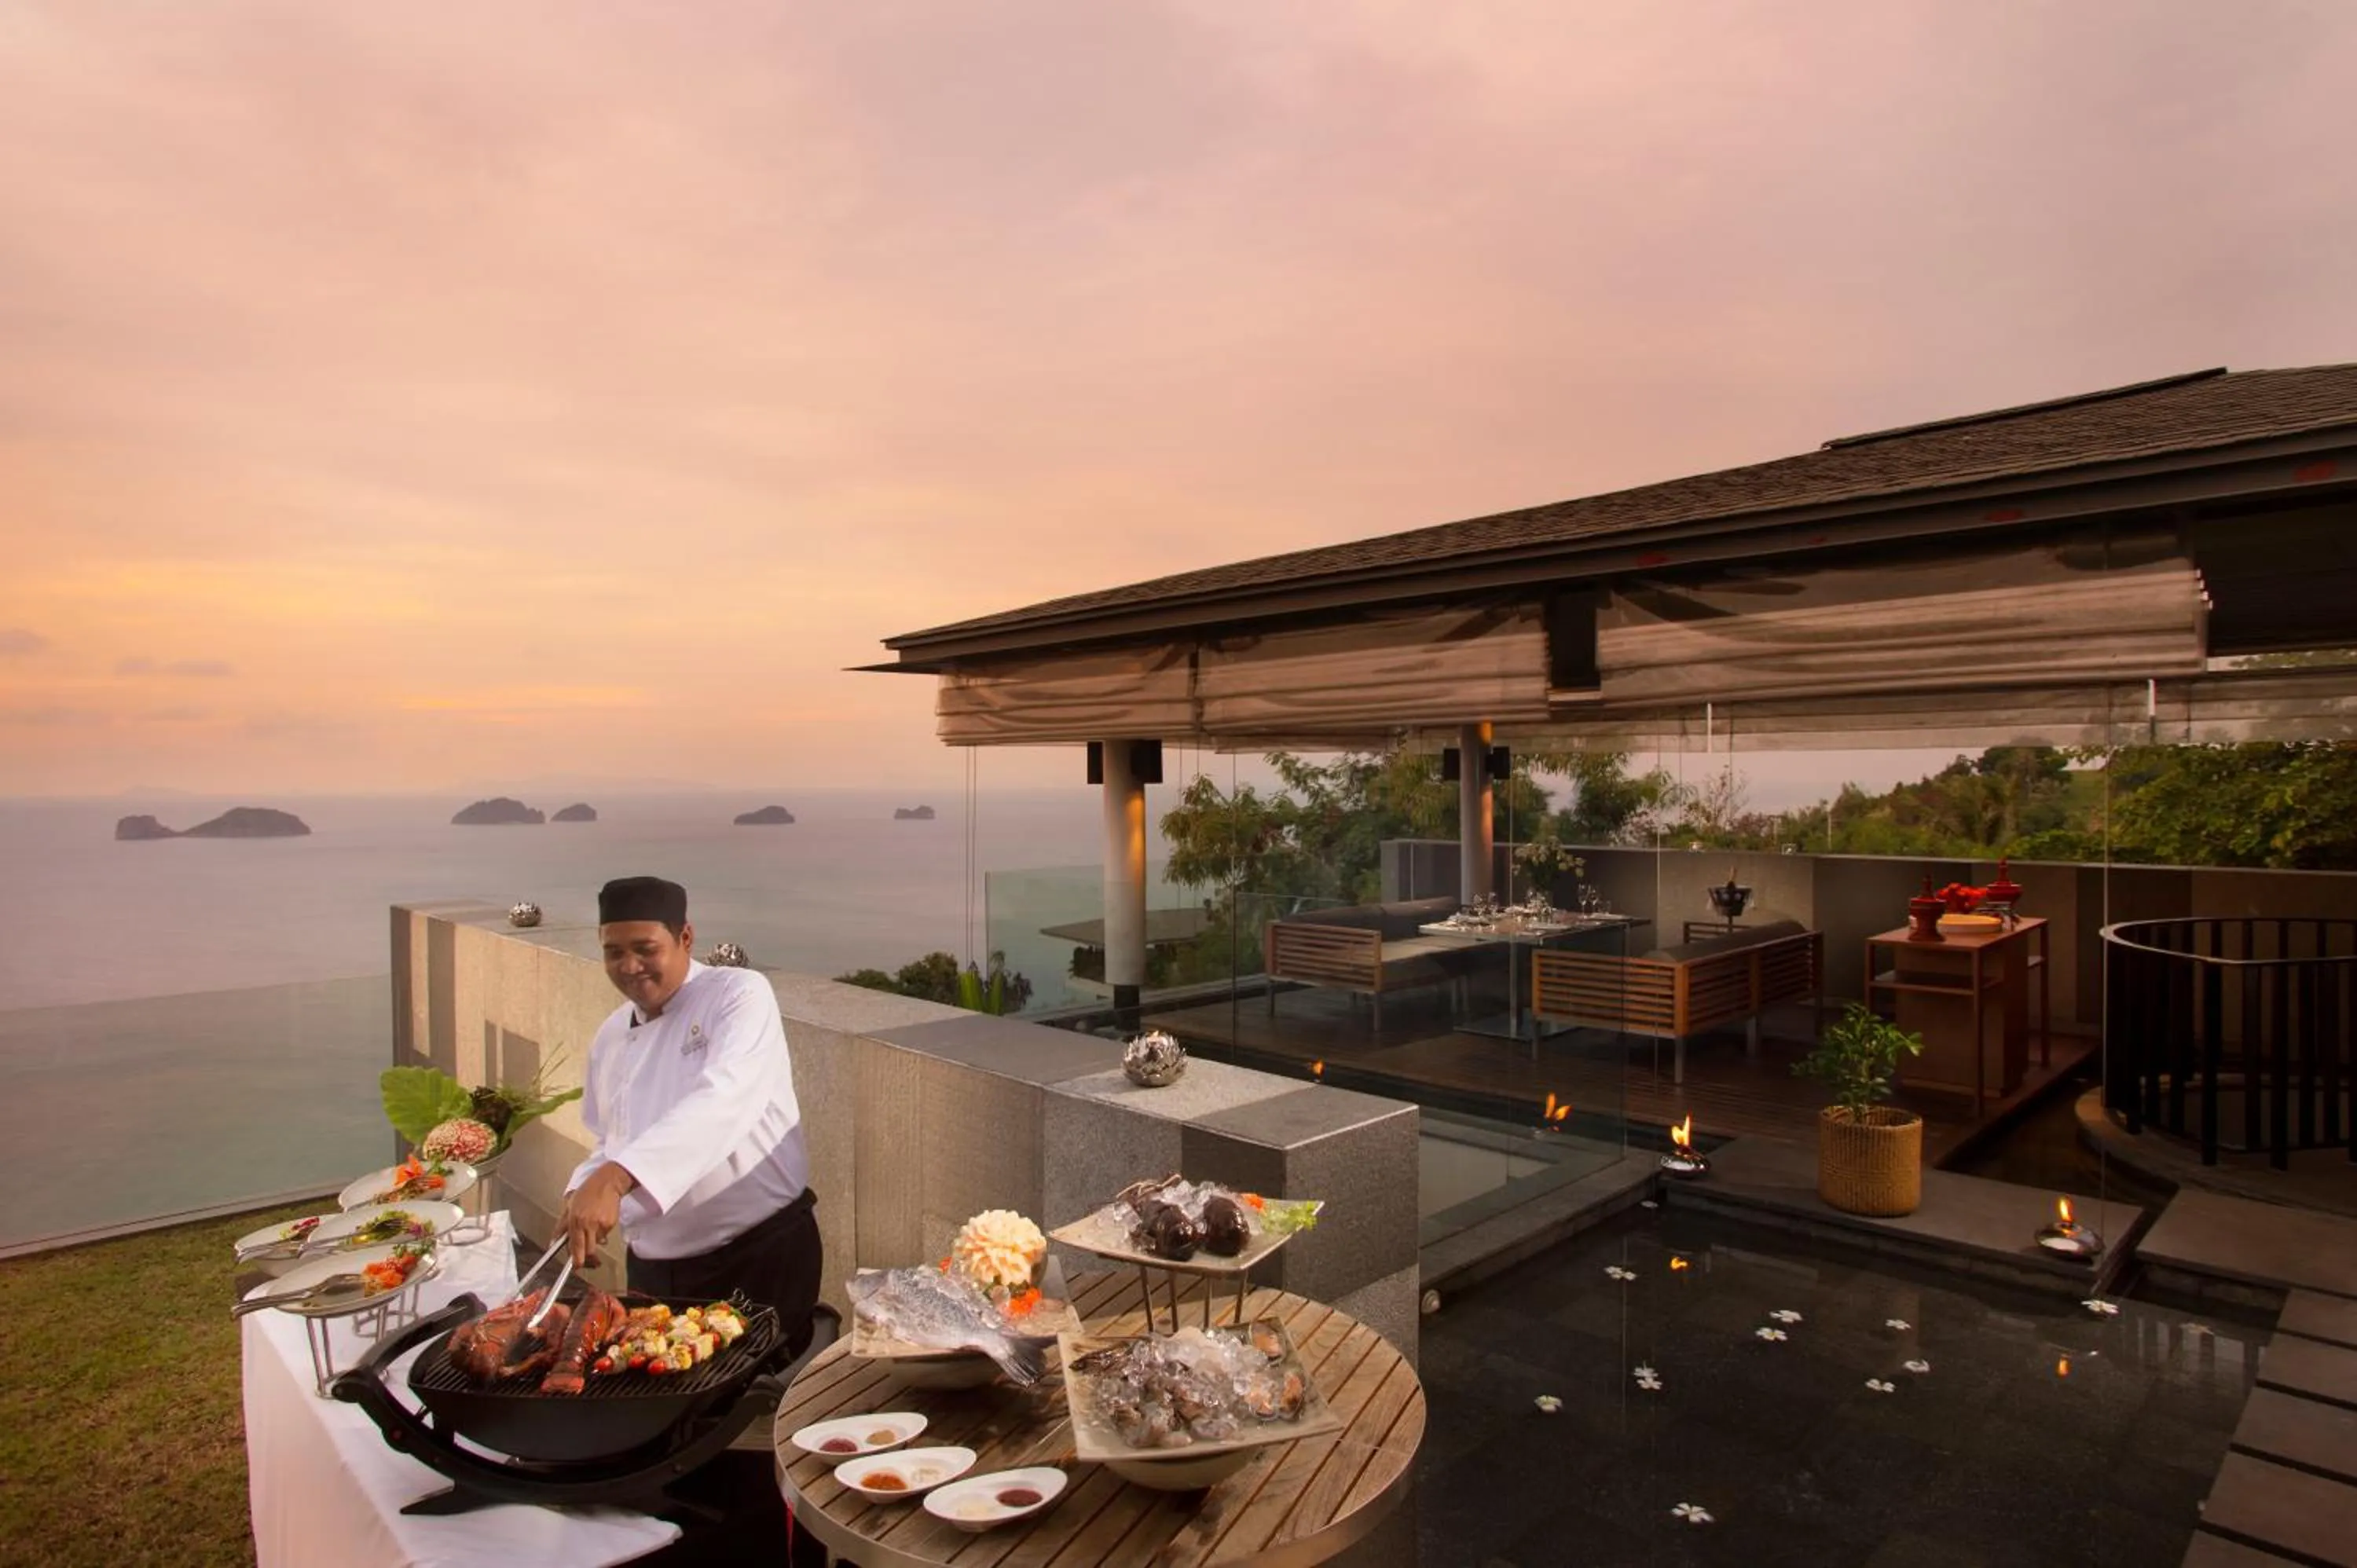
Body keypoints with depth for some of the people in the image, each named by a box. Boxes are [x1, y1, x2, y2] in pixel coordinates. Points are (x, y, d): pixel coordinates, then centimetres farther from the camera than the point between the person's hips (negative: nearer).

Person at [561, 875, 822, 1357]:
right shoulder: (612, 1036, 8)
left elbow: (720, 1101, -30)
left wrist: (615, 1178, -40)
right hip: (654, 1267, 6)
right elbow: (611, 1142, 19)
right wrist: (585, 1191, -2)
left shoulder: (741, 995, -14)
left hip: (761, 1254, -6)